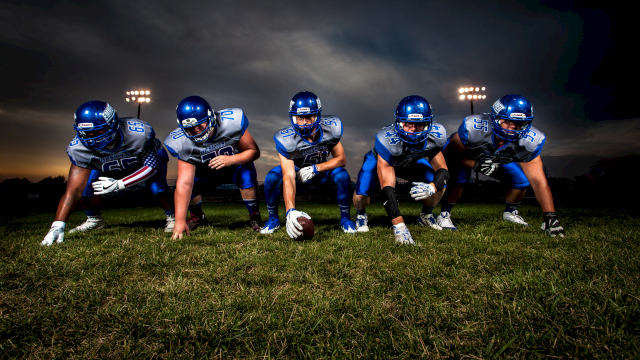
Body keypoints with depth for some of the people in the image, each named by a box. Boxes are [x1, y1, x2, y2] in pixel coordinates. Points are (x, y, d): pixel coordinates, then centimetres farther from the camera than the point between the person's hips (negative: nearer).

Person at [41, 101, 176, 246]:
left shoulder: (138, 133, -41)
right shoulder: (80, 148, -31)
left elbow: (152, 166, -30)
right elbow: (73, 190, -31)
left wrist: (119, 184, -39)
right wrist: (57, 226, -39)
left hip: (149, 156, -3)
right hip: (109, 166, 3)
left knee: (156, 187, -30)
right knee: (87, 186, -19)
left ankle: (172, 218, 0)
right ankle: (94, 220, 13)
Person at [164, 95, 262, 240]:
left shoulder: (231, 122, -32)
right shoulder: (183, 143, -27)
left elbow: (254, 151, -22)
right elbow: (184, 184, -32)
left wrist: (230, 159, -41)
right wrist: (180, 221, -39)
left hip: (235, 165, -2)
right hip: (206, 172, 2)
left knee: (247, 175, -33)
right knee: (187, 181, -23)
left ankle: (254, 217, -10)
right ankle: (197, 217, 9)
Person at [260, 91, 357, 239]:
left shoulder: (331, 128, -26)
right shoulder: (286, 139, -33)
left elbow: (341, 159, -16)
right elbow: (288, 177, -38)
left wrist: (316, 168, -31)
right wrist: (290, 211, -52)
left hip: (322, 169, 1)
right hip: (297, 170, -1)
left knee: (342, 176, -29)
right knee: (272, 178, -28)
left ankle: (345, 219, -6)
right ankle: (273, 219, -2)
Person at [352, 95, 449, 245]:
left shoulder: (435, 136, -30)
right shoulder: (388, 139, -44)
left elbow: (443, 170, -19)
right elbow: (387, 188, -46)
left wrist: (432, 187, -44)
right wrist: (399, 226, -52)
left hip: (411, 161, 4)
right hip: (381, 160, -3)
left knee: (440, 186, -16)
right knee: (361, 194, -27)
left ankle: (426, 215, 18)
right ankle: (361, 215, 13)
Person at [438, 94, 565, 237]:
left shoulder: (528, 141, -28)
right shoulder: (474, 127, -41)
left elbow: (538, 180, -27)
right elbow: (450, 155, -29)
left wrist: (550, 216, -34)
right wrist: (477, 164, -45)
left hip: (498, 160, 4)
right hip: (465, 156, -4)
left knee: (522, 181, -9)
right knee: (460, 179, -32)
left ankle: (510, 212, 21)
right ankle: (444, 215, -10)